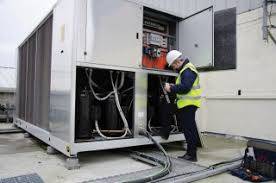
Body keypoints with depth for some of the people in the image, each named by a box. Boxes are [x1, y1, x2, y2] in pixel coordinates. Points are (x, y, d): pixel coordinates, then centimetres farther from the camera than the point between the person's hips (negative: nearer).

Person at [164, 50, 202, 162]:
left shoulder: (188, 70, -14)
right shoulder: (185, 69, 20)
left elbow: (185, 87, -24)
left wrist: (171, 88, -15)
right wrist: (174, 86, 11)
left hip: (188, 105, -11)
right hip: (186, 104, 11)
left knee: (189, 129, -5)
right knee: (189, 129, 15)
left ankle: (191, 155, 4)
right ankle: (190, 153, 25)